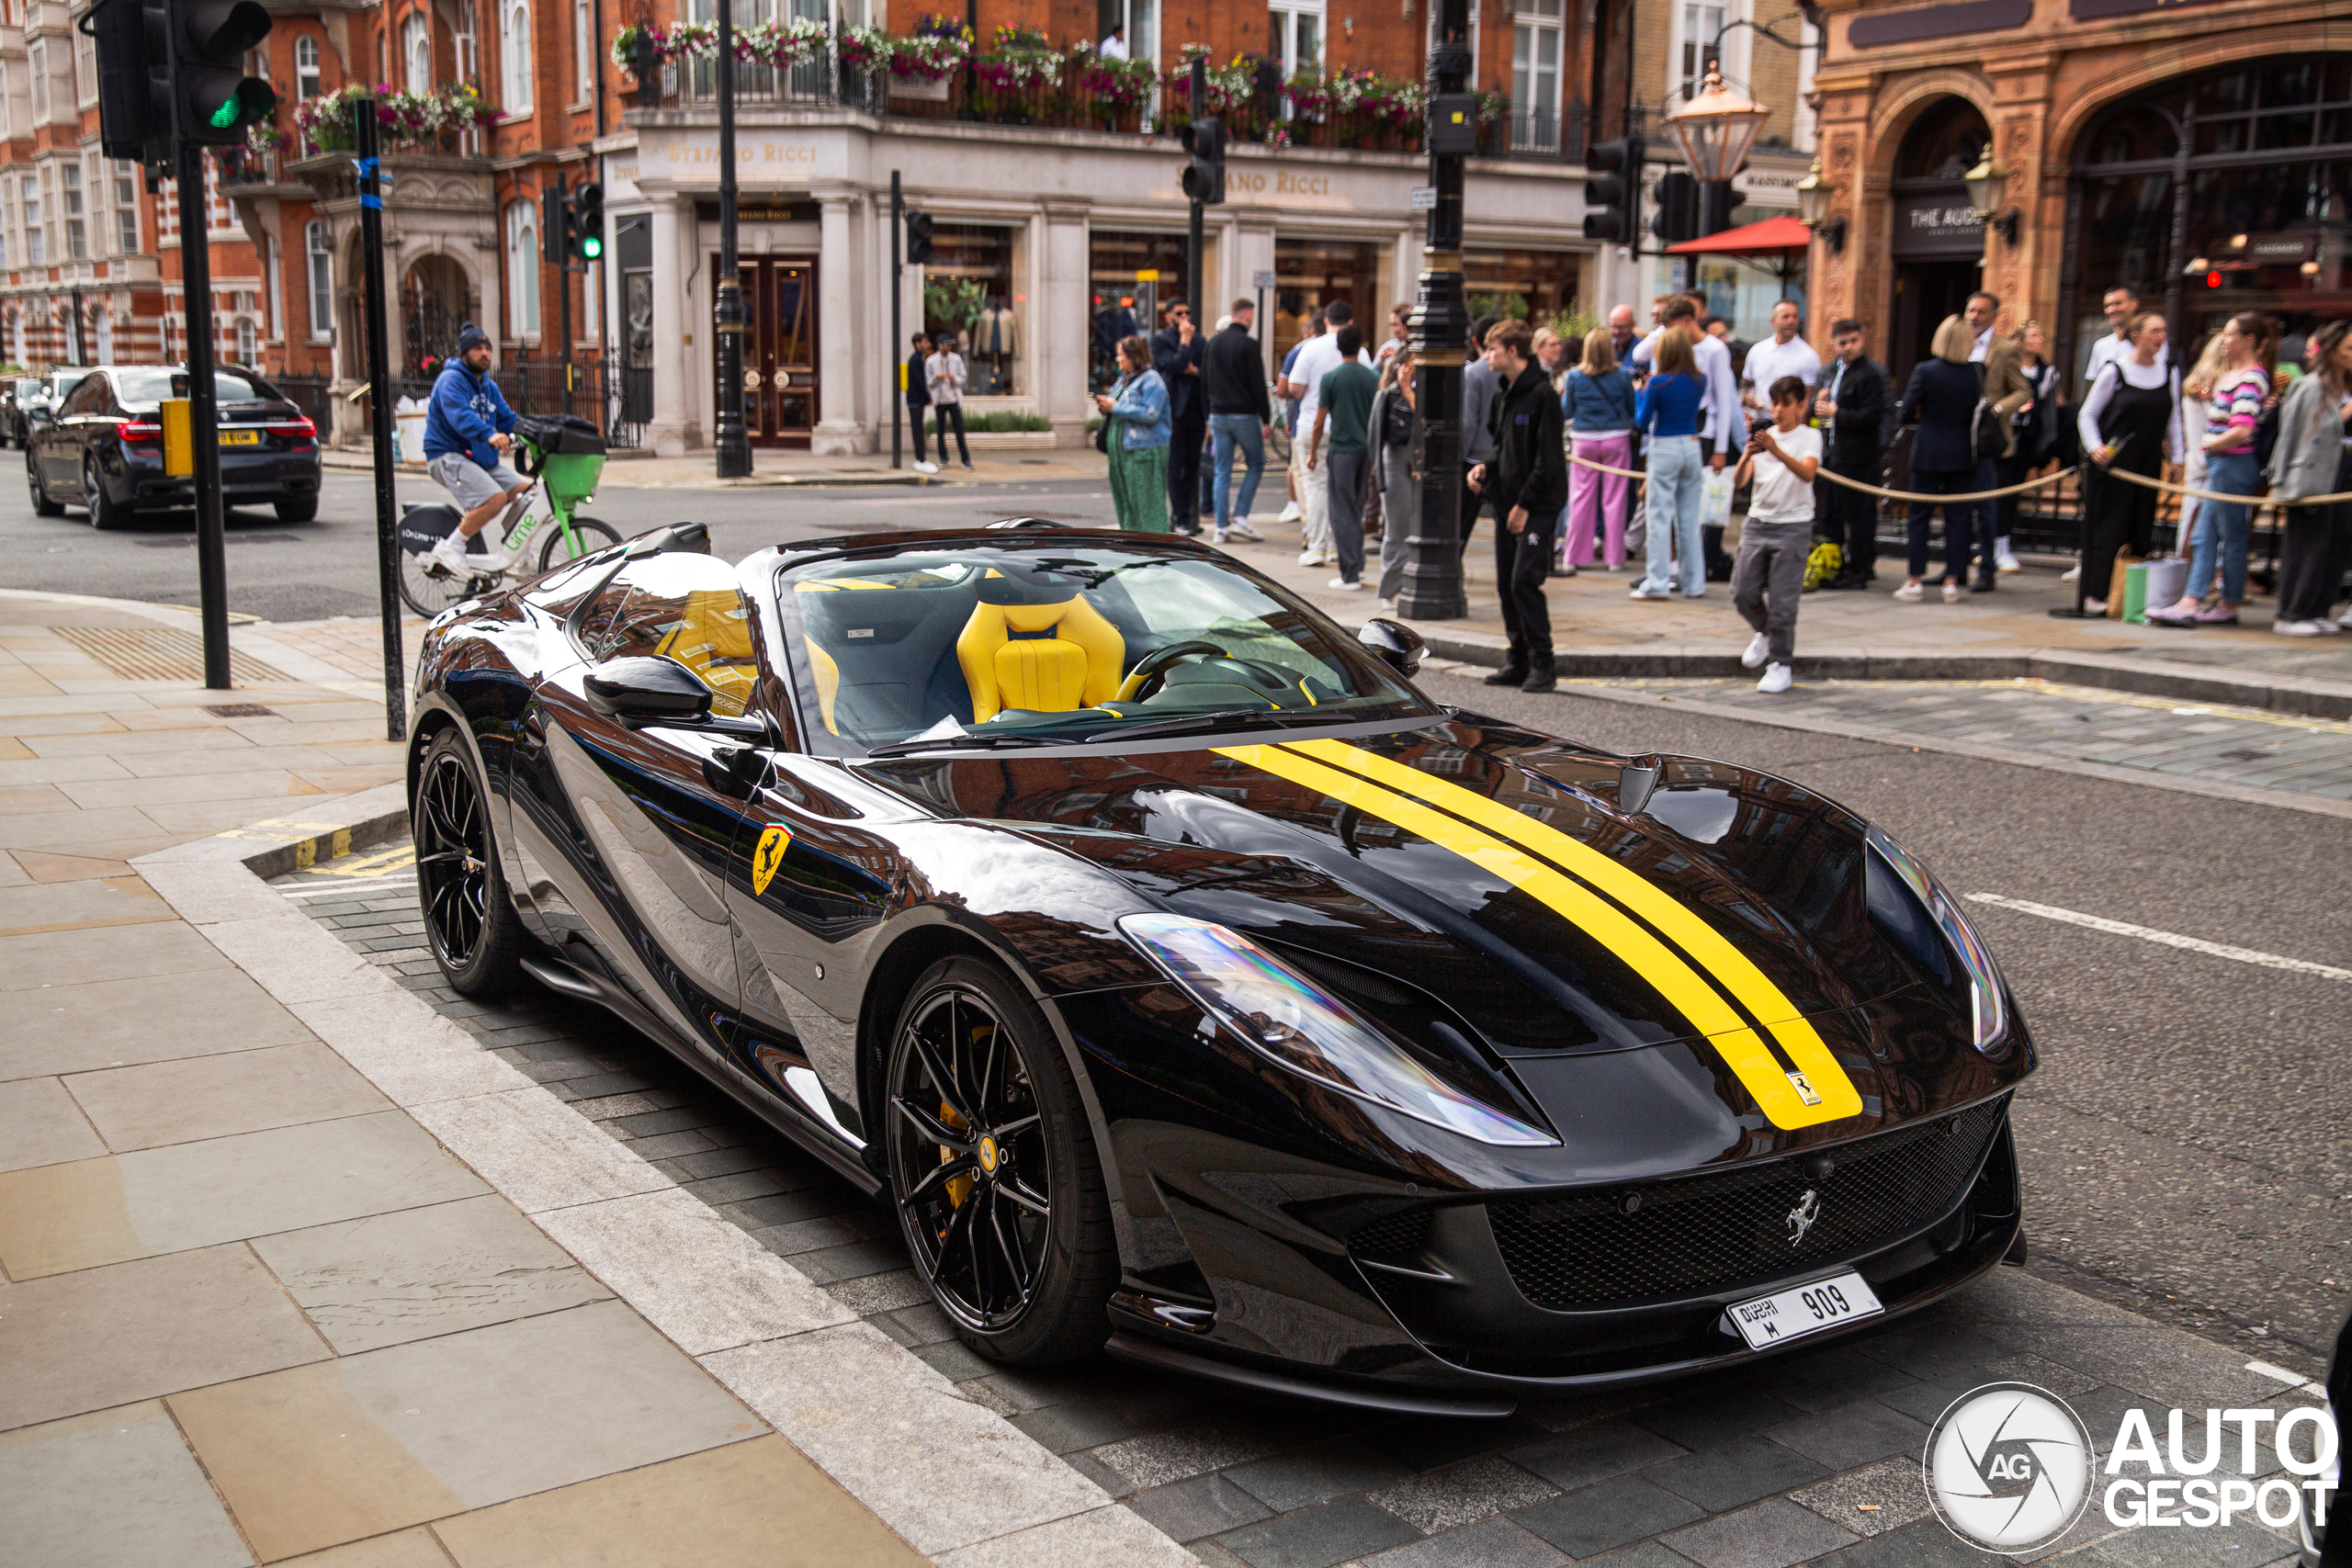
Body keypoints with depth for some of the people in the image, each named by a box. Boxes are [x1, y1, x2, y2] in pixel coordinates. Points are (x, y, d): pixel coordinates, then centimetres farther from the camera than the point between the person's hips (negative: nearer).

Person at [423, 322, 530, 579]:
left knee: (525, 491, -5)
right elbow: (459, 415, -29)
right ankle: (449, 549, -16)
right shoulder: (451, 380, -11)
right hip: (448, 455, -9)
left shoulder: (489, 387, 18)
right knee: (494, 498, -28)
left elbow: (508, 419, 13)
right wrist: (488, 435, -47)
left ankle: (504, 553, 4)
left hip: (481, 457, 9)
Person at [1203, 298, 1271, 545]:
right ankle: (1240, 517, -1)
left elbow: (1204, 381, 13)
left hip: (1218, 415, 5)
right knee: (1256, 465, 9)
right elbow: (1258, 385, -12)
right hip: (1244, 415, -5)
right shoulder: (1248, 344, -10)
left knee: (1222, 472, 7)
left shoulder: (1212, 343, 9)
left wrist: (1209, 418, 18)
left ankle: (1221, 527, 5)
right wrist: (1266, 420, -6)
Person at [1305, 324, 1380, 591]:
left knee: (1343, 513, 0)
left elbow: (1319, 421, -7)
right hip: (1366, 449, 4)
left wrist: (1313, 452, 5)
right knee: (1357, 511, 17)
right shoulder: (1372, 377, 3)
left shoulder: (1331, 378, -9)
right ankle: (1358, 566, 21)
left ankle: (1350, 575, -2)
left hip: (1341, 450, -4)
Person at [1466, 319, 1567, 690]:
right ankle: (1519, 661, 16)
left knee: (1525, 581, -13)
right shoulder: (1505, 395, 14)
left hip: (1537, 506, -9)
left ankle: (1542, 664, -6)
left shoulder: (1542, 394, -12)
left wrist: (1525, 504, -16)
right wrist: (1486, 468, 4)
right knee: (1506, 584, 9)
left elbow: (1548, 458, -16)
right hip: (1507, 503, 9)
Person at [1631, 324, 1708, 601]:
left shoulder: (1658, 383, -10)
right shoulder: (1698, 383, 4)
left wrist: (1641, 393, 9)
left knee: (1660, 517, -1)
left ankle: (1658, 583, -2)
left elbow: (1642, 423, -6)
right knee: (1689, 518, 11)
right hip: (1691, 447, 5)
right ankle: (1694, 583, 14)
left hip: (1665, 448, -5)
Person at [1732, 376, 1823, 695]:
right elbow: (1739, 480, -3)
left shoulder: (1809, 437, -2)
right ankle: (1766, 633, 32)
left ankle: (1781, 664, 6)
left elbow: (1808, 473, -22)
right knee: (1743, 592, 3)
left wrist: (1776, 451, -36)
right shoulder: (1763, 435, 9)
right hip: (1758, 522, 4)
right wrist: (1748, 454, -23)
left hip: (1793, 526, -4)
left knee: (1782, 601, -5)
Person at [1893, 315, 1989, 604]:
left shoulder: (1924, 371, -11)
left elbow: (1905, 413, -9)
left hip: (1928, 455, -2)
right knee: (1957, 518, 7)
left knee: (1918, 517, 6)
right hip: (1963, 457, 2)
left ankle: (1915, 581, 6)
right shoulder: (1976, 374, -5)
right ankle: (1952, 581, 7)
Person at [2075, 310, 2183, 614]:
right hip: (2113, 463, -4)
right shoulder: (2114, 371, -3)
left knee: (2142, 529, 3)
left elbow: (2174, 421, 17)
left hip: (2149, 463, 4)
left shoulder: (2170, 373, 10)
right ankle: (2095, 595, 0)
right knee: (2108, 526, -4)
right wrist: (2095, 447, -14)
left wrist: (2176, 458, 12)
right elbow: (2087, 415, 0)